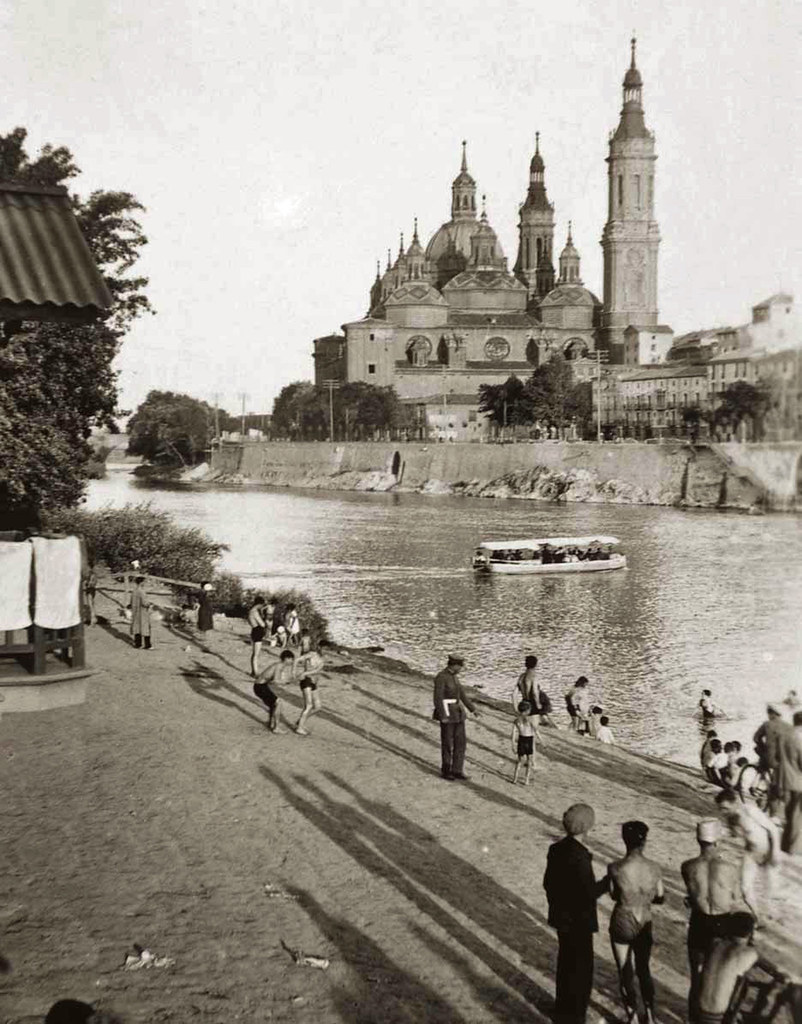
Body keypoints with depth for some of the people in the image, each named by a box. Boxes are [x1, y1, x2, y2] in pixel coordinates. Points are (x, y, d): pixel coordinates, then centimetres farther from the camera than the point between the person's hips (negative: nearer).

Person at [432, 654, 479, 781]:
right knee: (447, 744, 4)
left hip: (458, 712, 8)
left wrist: (472, 709, 18)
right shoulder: (441, 677, -18)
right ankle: (446, 771, 19)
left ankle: (457, 770, 16)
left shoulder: (453, 675, 9)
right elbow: (438, 698, -20)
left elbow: (461, 692, 16)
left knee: (460, 742, 8)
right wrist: (442, 717, -21)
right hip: (447, 712, -8)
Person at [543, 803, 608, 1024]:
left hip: (560, 916, 9)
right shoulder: (579, 855, -27)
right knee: (581, 971, 7)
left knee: (566, 964, 25)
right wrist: (609, 879, -12)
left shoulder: (556, 849, -2)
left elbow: (548, 883, 7)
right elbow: (589, 893, -26)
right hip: (578, 921, -9)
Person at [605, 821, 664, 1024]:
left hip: (622, 924, -2)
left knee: (626, 973, 15)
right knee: (643, 970, 24)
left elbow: (614, 895, -4)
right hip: (645, 925, 2)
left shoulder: (615, 868, -20)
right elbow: (660, 898, 1)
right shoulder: (655, 868, -13)